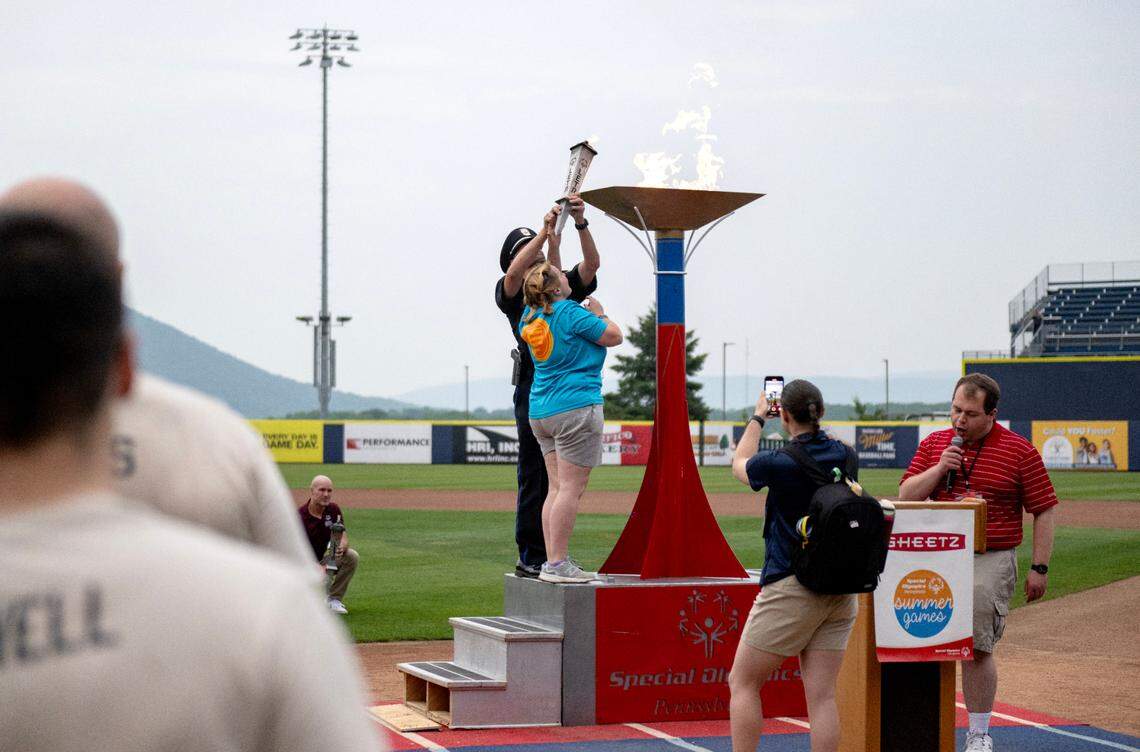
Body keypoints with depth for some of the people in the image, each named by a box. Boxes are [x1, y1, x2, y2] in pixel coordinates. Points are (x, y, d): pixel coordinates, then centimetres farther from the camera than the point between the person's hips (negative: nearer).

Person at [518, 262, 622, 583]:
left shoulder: (531, 316, 11)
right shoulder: (571, 313, -12)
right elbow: (614, 336, -6)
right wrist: (600, 314, 13)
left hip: (541, 412, 9)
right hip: (575, 408, -9)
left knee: (557, 488, 10)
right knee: (571, 488, -8)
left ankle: (552, 561, 7)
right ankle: (556, 564, -11)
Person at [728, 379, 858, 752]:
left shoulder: (778, 463, -13)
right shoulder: (846, 456, 1)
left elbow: (739, 465, 11)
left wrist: (757, 418, 22)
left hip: (791, 588, -6)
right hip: (841, 591, 6)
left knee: (743, 683, 7)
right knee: (822, 695, 4)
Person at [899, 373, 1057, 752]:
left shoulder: (1019, 451, -1)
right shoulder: (934, 444, 10)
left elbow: (1044, 511, 1)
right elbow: (906, 496, 7)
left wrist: (1039, 568, -3)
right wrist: (940, 468, -9)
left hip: (991, 561, -4)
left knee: (977, 647, -7)